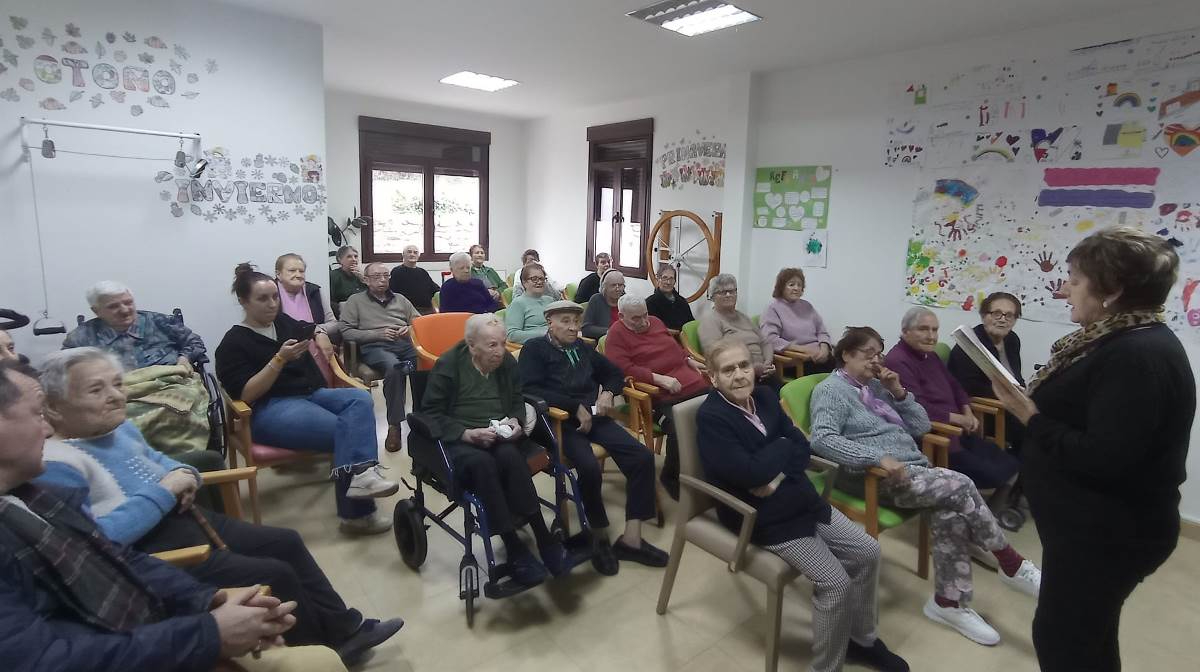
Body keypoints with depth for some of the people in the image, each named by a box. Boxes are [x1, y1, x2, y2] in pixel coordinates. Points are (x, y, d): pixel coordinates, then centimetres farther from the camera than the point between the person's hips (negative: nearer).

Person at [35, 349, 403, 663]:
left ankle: (344, 631, 22)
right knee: (276, 576, -13)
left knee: (286, 543, 10)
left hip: (186, 519, 10)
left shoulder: (121, 428, 8)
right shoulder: (57, 464, -20)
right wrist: (163, 493, -23)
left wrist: (184, 475, 0)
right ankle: (321, 654, 14)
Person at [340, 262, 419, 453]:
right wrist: (377, 334, -6)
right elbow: (346, 331, 5)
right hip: (375, 347, -3)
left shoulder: (400, 299, 27)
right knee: (393, 367, -40)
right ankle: (394, 425, -31)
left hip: (405, 343, 3)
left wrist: (410, 329, 2)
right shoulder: (355, 301, 16)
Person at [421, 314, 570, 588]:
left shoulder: (507, 362, 7)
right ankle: (514, 549, -30)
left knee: (509, 456, -34)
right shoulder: (448, 365, -4)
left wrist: (515, 421, -3)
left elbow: (517, 401, 20)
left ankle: (542, 537, -30)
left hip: (500, 436, 3)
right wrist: (466, 433, -19)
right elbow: (431, 413, -5)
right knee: (482, 463, -37)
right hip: (458, 441, -2)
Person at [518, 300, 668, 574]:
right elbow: (531, 389, -13)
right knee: (590, 467, -33)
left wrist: (608, 393, 5)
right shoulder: (534, 349, 3)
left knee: (643, 457, -14)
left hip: (594, 416, 6)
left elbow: (614, 373, 28)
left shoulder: (582, 348, 21)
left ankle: (631, 538, -8)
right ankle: (600, 536, -9)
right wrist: (576, 407, -16)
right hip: (561, 422, -6)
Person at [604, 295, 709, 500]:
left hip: (694, 384, 8)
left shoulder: (655, 321, 21)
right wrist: (659, 379, -20)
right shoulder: (617, 334, -2)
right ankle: (671, 479, -4)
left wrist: (690, 361, 18)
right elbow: (625, 369, -14)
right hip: (664, 396, -8)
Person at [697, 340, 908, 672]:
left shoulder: (765, 396, 4)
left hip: (801, 499, 8)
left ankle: (862, 638, 29)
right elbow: (751, 473, -27)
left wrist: (778, 476, -17)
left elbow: (802, 448, 3)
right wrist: (784, 444, -10)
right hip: (763, 517, -8)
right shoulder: (711, 418, -20)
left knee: (867, 551, 7)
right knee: (836, 583, -14)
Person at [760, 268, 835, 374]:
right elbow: (770, 339, -11)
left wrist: (824, 348, -4)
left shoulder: (807, 306, 21)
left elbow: (822, 332, 20)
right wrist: (803, 349, -15)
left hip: (820, 355, 6)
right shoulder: (773, 308, 2)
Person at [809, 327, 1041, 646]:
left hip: (915, 467, 7)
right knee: (961, 486, -21)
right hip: (877, 477, -7)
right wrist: (879, 458, -29)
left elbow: (921, 426, 17)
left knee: (953, 511, -20)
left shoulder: (876, 387, 19)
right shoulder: (831, 390, -5)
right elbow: (822, 439, -22)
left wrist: (898, 392, 3)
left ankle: (949, 601, -8)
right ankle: (1012, 565, 0)